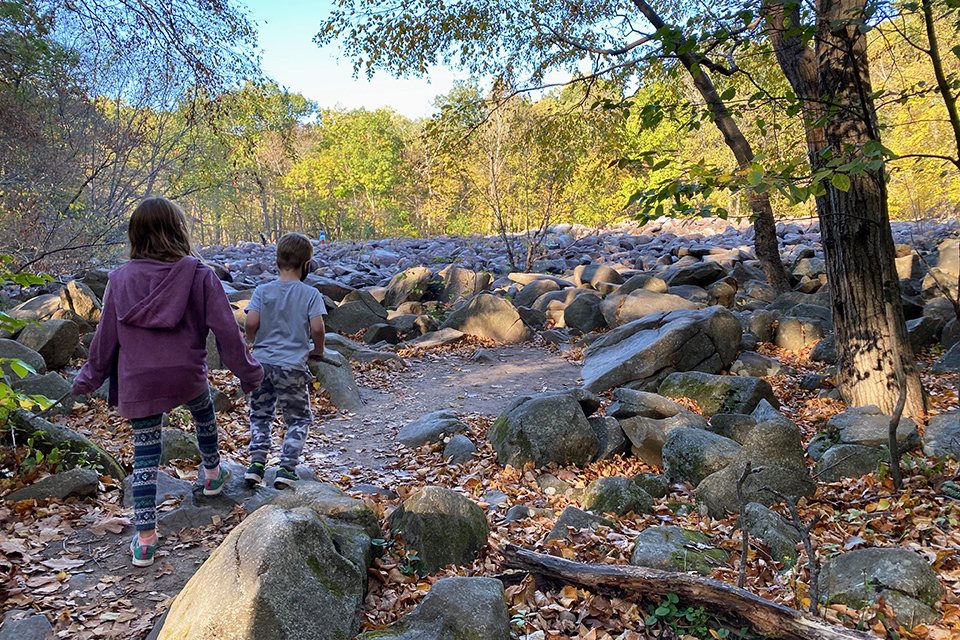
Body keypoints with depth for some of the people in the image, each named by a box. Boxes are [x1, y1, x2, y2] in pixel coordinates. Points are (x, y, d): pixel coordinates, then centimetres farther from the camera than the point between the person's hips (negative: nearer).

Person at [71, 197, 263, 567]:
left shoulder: (122, 279, 1)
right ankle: (212, 474, 49)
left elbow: (106, 336, 7)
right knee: (203, 412, 31)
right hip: (187, 376, -1)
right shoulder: (199, 276, -8)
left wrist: (90, 379, 21)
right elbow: (225, 329, -7)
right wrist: (248, 373, 5)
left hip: (137, 384, 1)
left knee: (145, 454, 9)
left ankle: (144, 539, 10)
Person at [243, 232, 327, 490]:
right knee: (299, 419, 12)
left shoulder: (262, 291, 1)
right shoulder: (310, 294, -5)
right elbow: (317, 328, -14)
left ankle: (257, 462, 12)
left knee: (260, 415, 19)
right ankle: (286, 468, 4)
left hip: (262, 362, 3)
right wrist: (318, 351, 4)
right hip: (293, 365, -3)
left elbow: (251, 323, -9)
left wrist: (256, 342, 11)